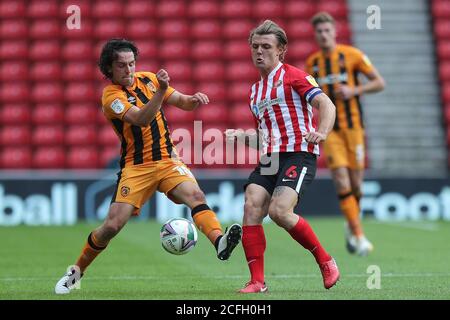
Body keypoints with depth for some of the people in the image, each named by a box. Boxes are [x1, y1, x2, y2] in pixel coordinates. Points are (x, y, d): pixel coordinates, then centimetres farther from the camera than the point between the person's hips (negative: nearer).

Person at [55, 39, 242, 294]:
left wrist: (194, 99, -15)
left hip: (167, 159, 3)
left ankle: (219, 241, -46)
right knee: (113, 225, -8)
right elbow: (142, 118, -26)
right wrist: (160, 91, -40)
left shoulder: (148, 79, 7)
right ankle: (77, 271, 12)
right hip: (136, 166, -3)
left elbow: (181, 102, 8)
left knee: (195, 195, -25)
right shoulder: (111, 96, -10)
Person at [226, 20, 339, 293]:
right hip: (269, 159, 7)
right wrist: (242, 136, 13)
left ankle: (325, 260, -4)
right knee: (251, 208, -14)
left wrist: (322, 133, -32)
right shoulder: (256, 91, 23)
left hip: (298, 155, -7)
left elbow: (326, 104, -13)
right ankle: (257, 281, -12)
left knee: (279, 211, -25)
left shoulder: (293, 76, -1)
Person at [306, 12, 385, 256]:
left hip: (353, 126, -1)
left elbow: (379, 83, 0)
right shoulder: (312, 62, 7)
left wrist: (354, 90, -14)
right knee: (342, 183, -12)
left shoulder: (351, 55, -3)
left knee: (355, 185, 1)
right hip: (330, 130, 1)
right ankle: (359, 236, -9)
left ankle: (351, 228, 27)